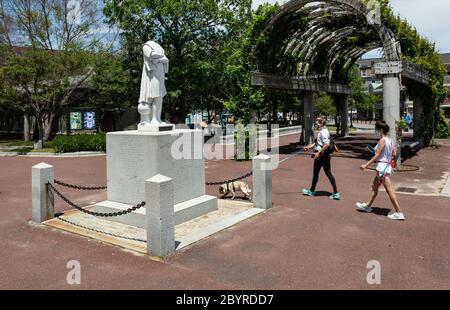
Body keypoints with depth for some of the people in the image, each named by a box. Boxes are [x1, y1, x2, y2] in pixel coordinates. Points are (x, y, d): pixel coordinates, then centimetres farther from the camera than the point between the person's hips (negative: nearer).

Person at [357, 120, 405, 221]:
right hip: (387, 165, 10)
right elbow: (394, 154, 10)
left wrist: (366, 165, -15)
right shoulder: (390, 140, 9)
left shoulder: (382, 140, -16)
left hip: (382, 167, -10)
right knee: (374, 187, 20)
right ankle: (368, 206, 34)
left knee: (390, 190, -6)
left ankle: (399, 213, -3)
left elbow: (377, 155, -18)